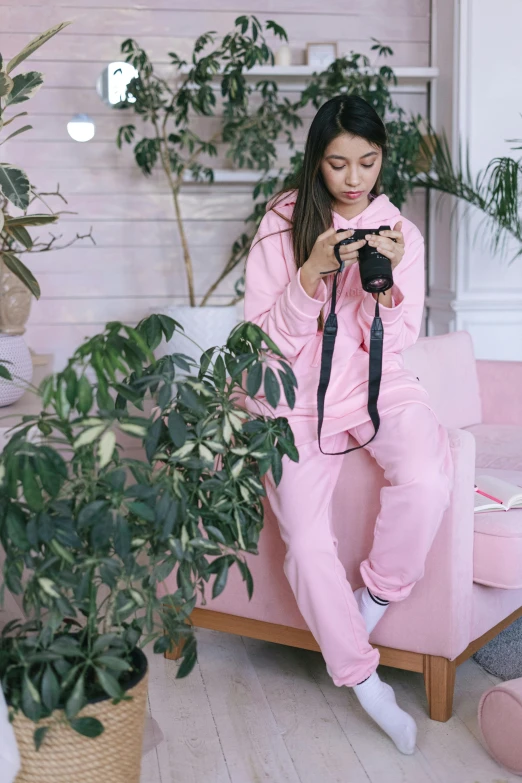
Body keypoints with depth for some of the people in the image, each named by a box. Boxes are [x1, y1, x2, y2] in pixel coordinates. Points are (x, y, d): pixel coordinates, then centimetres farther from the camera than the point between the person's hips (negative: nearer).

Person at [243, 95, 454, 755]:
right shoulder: (281, 224, -2)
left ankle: (380, 591, -2)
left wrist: (386, 280, -17)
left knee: (428, 480, -31)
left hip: (376, 381, 2)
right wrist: (312, 273, -21)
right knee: (306, 544, -18)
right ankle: (363, 681, 4)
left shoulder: (400, 233, 5)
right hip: (296, 390, -1)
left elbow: (396, 341, 2)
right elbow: (266, 337, -6)